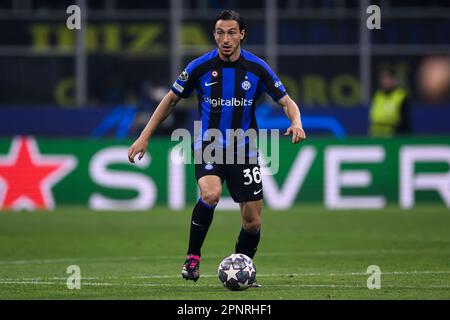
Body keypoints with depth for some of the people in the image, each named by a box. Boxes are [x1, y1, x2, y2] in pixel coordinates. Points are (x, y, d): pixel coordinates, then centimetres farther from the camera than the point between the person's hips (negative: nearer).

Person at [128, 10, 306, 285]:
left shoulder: (257, 68, -5)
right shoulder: (200, 67, -7)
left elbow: (287, 102, 0)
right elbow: (171, 100, 5)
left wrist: (296, 123, -23)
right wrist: (144, 137, 2)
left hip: (244, 150, 2)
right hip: (208, 146, -2)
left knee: (253, 222, 1)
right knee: (211, 194, -32)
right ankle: (193, 256, -12)